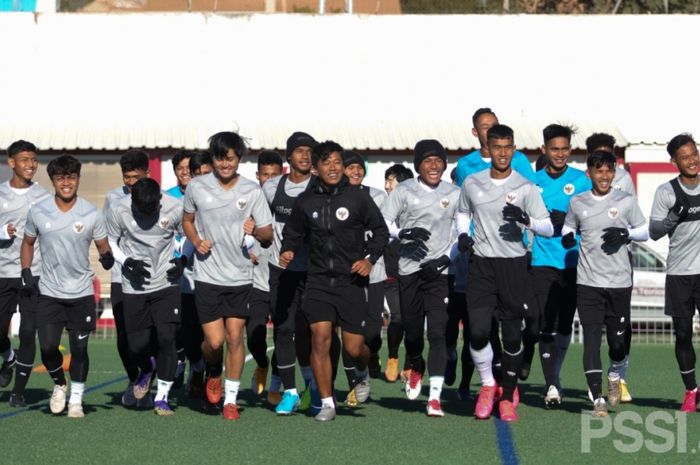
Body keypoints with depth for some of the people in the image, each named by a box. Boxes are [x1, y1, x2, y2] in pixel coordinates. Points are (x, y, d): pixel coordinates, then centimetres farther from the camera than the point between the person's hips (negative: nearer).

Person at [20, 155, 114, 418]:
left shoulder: (91, 214, -4)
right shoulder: (38, 212, 0)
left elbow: (102, 245, 4)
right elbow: (28, 243, 14)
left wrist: (107, 256, -19)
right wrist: (26, 273, 1)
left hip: (81, 292, -1)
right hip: (49, 293, 1)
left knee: (79, 349, 1)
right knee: (47, 348, -7)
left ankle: (76, 400, 15)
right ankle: (59, 385, 22)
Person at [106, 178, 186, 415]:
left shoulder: (175, 208, -11)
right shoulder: (119, 211, -11)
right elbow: (109, 242, 4)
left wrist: (183, 260, -8)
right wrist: (127, 262, -12)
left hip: (166, 283, -1)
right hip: (134, 287, 1)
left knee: (166, 337, -12)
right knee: (136, 344, 0)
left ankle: (162, 397, 2)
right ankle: (145, 371, 37)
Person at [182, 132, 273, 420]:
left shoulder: (252, 191, -2)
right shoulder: (197, 187, -1)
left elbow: (268, 234, 1)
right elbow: (187, 219, 15)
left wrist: (255, 231, -22)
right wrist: (196, 241, -4)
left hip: (240, 276, 0)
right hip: (207, 276, 0)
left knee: (235, 336, -2)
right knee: (215, 340, -6)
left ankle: (231, 398, 12)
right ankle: (213, 374, 28)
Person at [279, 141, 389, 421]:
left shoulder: (358, 196, -3)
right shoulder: (306, 201, 3)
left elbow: (380, 231, 6)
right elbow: (293, 233, 15)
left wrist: (370, 258, -8)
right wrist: (288, 251, -5)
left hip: (351, 281, -1)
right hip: (318, 281, 1)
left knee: (353, 347, -1)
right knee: (320, 339, -11)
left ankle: (363, 374, 36)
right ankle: (327, 403, 0)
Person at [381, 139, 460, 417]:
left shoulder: (453, 194, 7)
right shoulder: (404, 191, 3)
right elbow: (382, 224, -2)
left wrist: (447, 257, -4)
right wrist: (404, 233, -20)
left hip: (439, 271, -1)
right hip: (409, 269, 1)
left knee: (438, 332, -12)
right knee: (412, 330, 9)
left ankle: (435, 396, -15)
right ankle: (416, 369, 42)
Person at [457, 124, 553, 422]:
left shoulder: (525, 188, -2)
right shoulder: (472, 183, 6)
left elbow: (548, 228, -4)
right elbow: (463, 212, 25)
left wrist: (526, 220, -23)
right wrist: (462, 234, 5)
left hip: (514, 266, -1)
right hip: (481, 265, 1)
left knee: (512, 335, 2)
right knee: (478, 331, -12)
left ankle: (508, 397, 19)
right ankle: (487, 385, 12)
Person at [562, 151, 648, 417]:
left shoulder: (626, 201, 3)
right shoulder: (577, 203, 6)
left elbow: (645, 232, 9)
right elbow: (569, 226, 19)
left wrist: (626, 233, -10)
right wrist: (566, 237, -3)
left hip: (619, 282, 0)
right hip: (588, 283, 0)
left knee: (617, 340, 2)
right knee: (591, 339, -6)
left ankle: (614, 376, 35)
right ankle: (598, 400, -4)